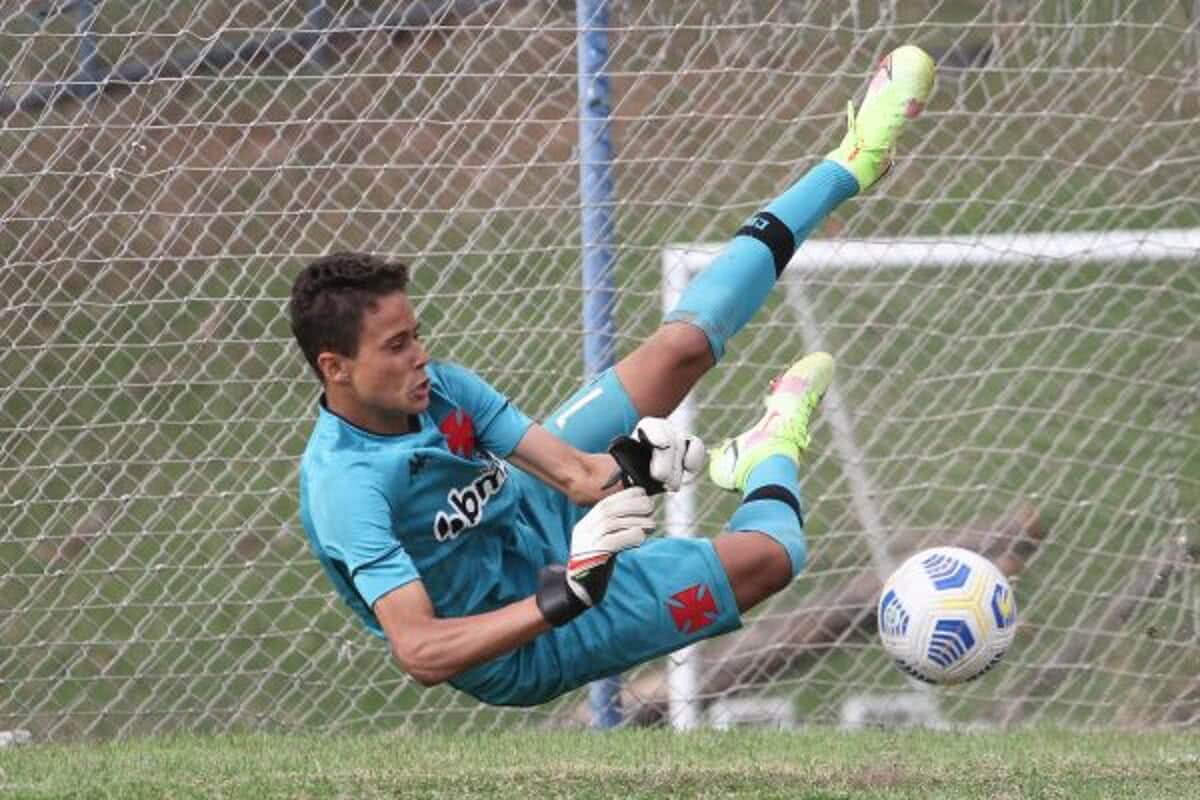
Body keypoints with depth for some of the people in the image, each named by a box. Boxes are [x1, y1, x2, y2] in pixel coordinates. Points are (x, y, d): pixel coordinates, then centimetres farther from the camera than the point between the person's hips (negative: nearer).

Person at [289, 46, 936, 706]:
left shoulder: (436, 387, -13)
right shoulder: (348, 488, -36)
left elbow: (570, 469, -15)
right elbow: (419, 653, -43)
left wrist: (617, 469, -38)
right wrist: (563, 600, -52)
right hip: (528, 654, -8)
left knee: (683, 343, 6)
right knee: (767, 554, -20)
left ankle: (849, 166, 25)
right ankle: (774, 455, 18)